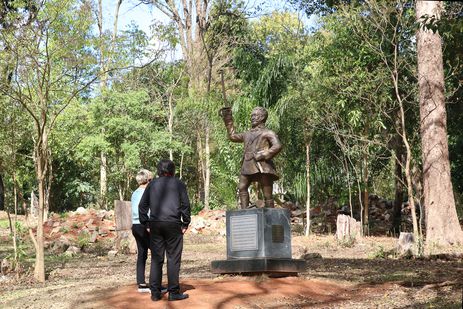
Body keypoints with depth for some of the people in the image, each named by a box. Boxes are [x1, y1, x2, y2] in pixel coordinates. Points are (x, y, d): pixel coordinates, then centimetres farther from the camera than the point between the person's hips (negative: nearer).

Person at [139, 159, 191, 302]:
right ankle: (174, 292, 0)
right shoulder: (178, 184, 6)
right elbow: (185, 205, 1)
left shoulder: (152, 184, 13)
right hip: (173, 225, -3)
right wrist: (185, 224, 5)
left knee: (156, 259, 6)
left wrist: (145, 223, 12)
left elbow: (142, 205, 10)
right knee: (173, 259, 0)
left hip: (155, 225, 3)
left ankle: (155, 293, 6)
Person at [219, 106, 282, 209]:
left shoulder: (268, 133, 9)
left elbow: (277, 146, -5)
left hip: (262, 165, -6)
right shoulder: (247, 134, 29)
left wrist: (263, 155, -14)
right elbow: (232, 136, 38)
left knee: (267, 194, -6)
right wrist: (228, 119, 34)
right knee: (242, 187, -12)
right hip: (247, 166, 6)